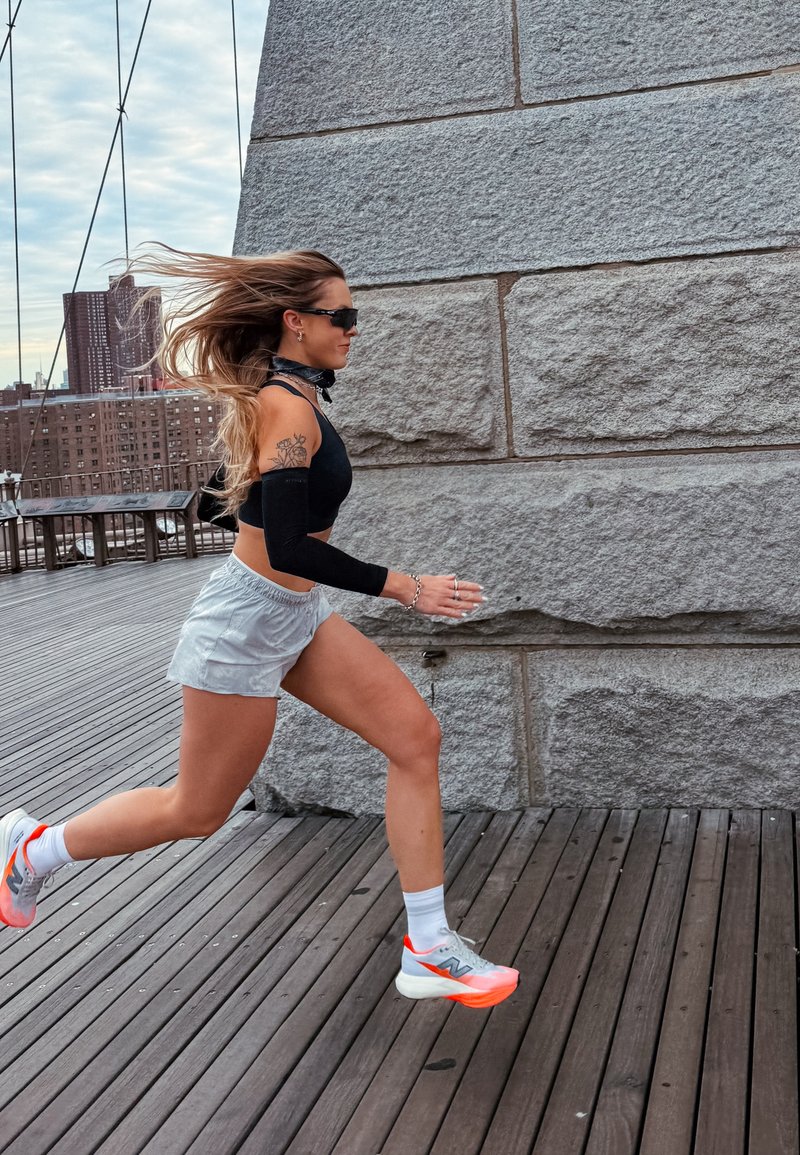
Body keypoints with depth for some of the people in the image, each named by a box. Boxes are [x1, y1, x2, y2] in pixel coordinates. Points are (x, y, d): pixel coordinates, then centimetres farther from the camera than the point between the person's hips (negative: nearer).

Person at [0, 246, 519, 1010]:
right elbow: (287, 549, -28)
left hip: (298, 617, 9)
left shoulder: (282, 395, 8)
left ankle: (428, 951, 5)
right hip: (248, 622, -9)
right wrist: (402, 588, -25)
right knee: (197, 811, 7)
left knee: (416, 736, -1)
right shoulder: (288, 408, -21)